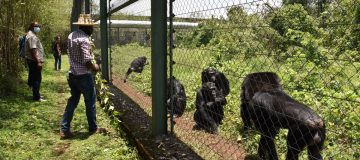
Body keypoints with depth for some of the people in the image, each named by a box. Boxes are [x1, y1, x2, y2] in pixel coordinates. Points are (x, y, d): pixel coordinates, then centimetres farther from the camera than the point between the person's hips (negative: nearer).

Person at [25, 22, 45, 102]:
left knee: (34, 78, 16)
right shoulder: (32, 36, -16)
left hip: (33, 61, 11)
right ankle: (36, 97, -5)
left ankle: (36, 94, 25)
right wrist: (38, 62, -27)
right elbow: (33, 50, -25)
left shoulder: (31, 35, 18)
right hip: (34, 61, -11)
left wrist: (38, 61, 22)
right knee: (37, 79, -8)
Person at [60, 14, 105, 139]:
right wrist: (95, 68, -5)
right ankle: (93, 128, 22)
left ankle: (64, 130, 15)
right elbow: (86, 61, -22)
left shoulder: (71, 35, 7)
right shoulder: (84, 39, -19)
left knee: (72, 101, 15)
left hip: (72, 74, 8)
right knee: (90, 102, 8)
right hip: (84, 75, -8)